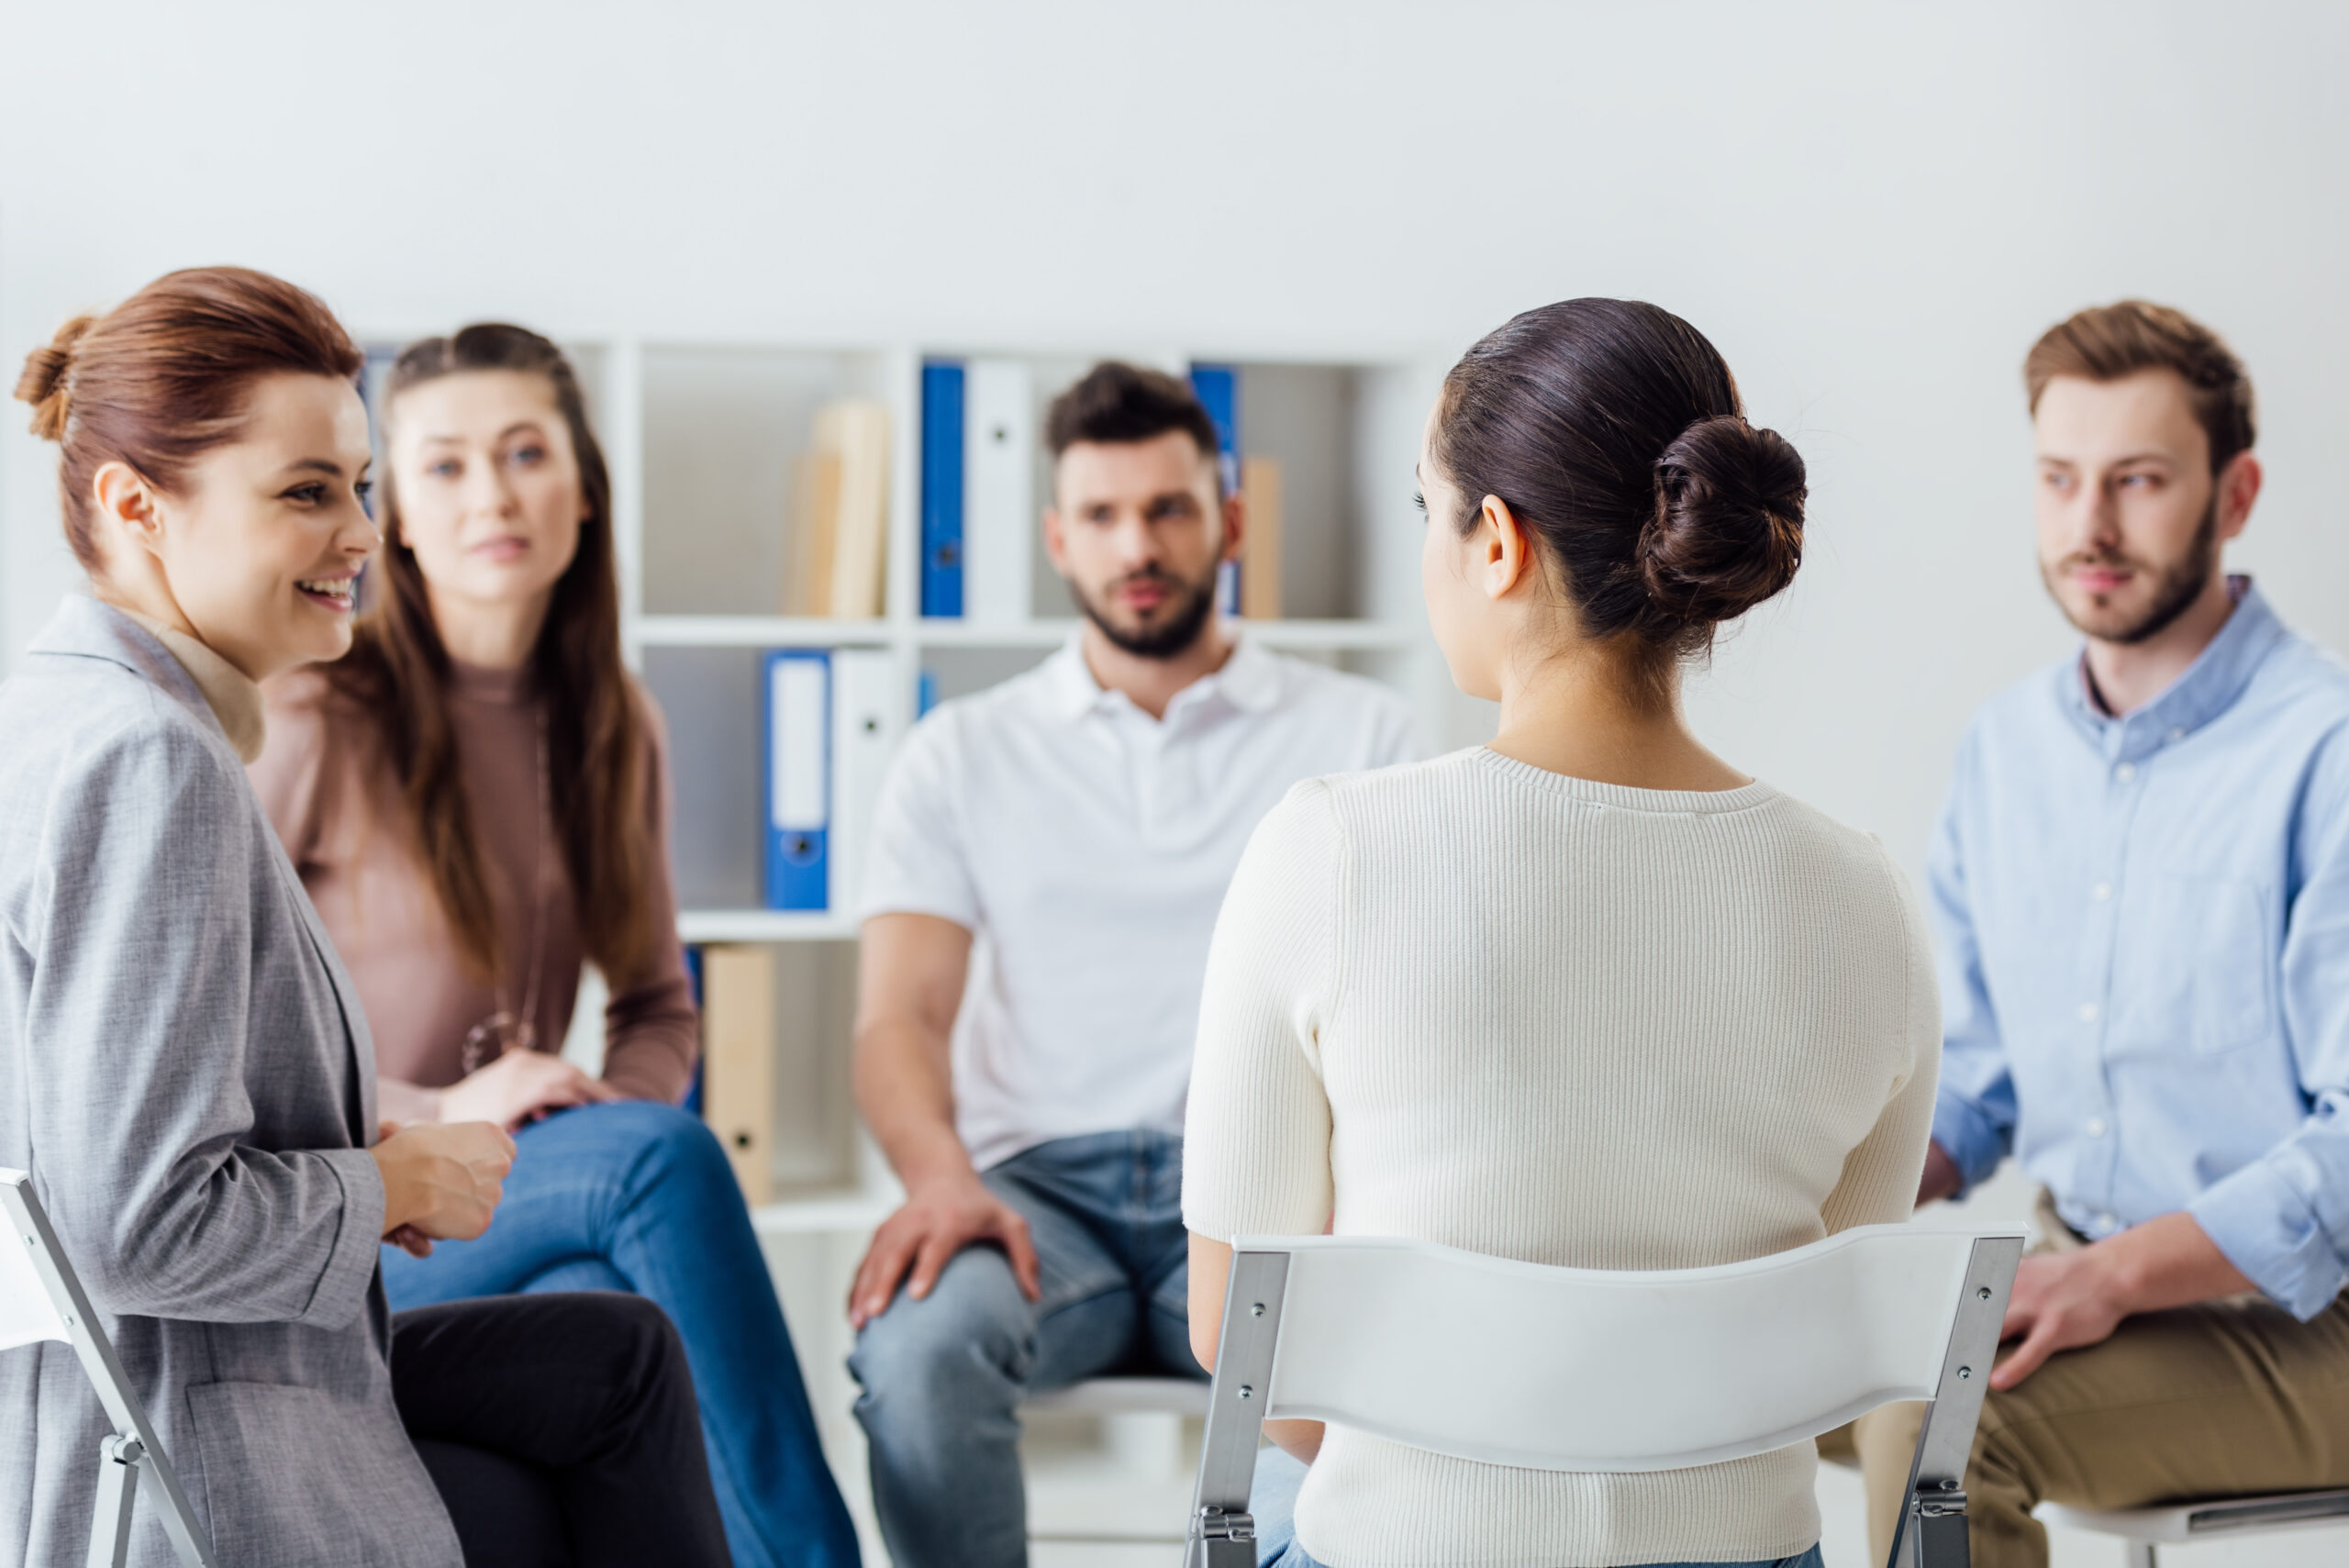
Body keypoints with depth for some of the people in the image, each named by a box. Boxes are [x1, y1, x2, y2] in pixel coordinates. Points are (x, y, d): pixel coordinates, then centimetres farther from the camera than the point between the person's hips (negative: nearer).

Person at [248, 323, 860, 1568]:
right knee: (669, 1156, -32)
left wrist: (619, 1111, -6)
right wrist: (432, 1118, -19)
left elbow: (658, 1004, 18)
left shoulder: (614, 730, 9)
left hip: (528, 1206, 4)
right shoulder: (313, 719, -9)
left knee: (609, 1306, -34)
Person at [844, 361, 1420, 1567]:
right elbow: (899, 1017, 6)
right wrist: (942, 1177, -18)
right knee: (915, 1345, -34)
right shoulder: (964, 753, 17)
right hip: (1043, 1185, 1)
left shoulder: (1356, 733, 14)